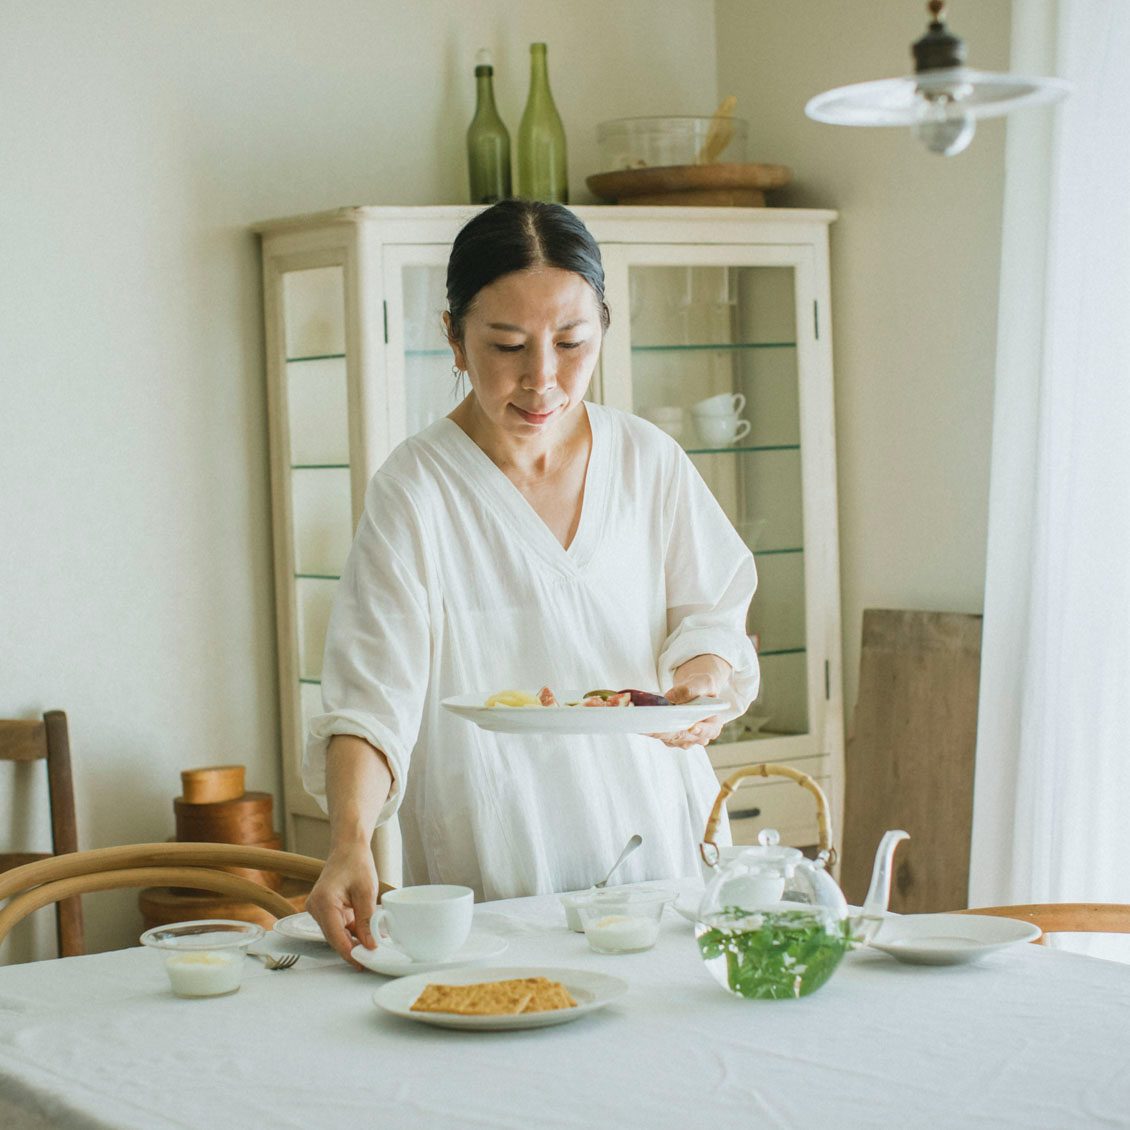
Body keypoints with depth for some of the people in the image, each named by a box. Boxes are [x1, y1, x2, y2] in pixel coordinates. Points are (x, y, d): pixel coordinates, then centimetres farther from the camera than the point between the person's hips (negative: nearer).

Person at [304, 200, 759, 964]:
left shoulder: (648, 460, 5)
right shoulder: (416, 491, -7)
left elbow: (708, 615, 10)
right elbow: (372, 699, -13)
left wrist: (704, 675, -13)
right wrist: (351, 844, -29)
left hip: (656, 841, 3)